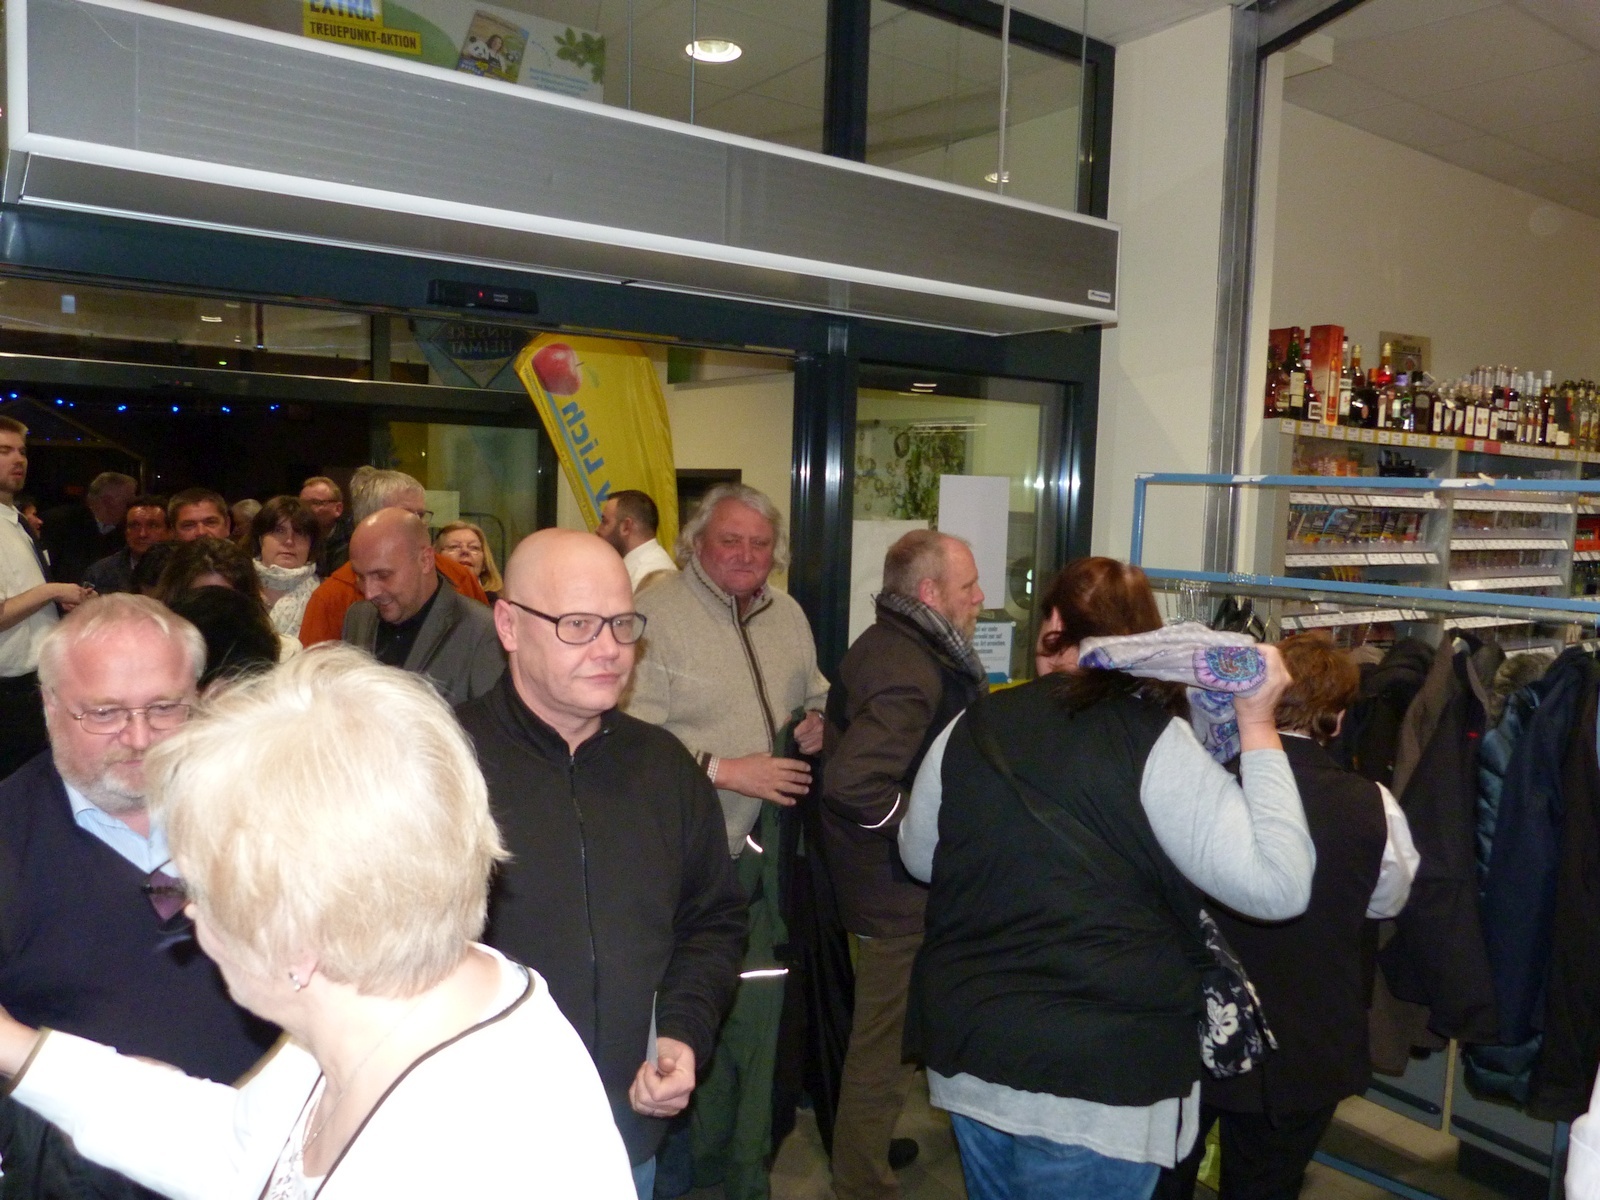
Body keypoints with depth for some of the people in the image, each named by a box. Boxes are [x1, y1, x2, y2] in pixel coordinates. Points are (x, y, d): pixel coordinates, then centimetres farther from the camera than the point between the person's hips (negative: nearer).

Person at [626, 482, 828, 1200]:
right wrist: (724, 770, -20)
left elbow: (816, 697, 24)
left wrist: (816, 727, 2)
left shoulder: (787, 615, 11)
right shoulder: (656, 612, -12)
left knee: (758, 1014, 15)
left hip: (764, 857, 6)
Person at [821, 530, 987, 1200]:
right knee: (886, 1043, 5)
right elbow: (853, 780, -37)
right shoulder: (911, 672, -26)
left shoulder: (889, 645, 7)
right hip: (899, 891, -11)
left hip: (880, 874, 11)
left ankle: (865, 1141, 46)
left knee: (881, 1027, 27)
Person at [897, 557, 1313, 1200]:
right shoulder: (1152, 742, -16)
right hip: (1098, 1073, -4)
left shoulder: (972, 728, -3)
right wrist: (1258, 728, -14)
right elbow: (1277, 884, -20)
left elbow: (918, 857, 11)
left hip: (967, 1051, 4)